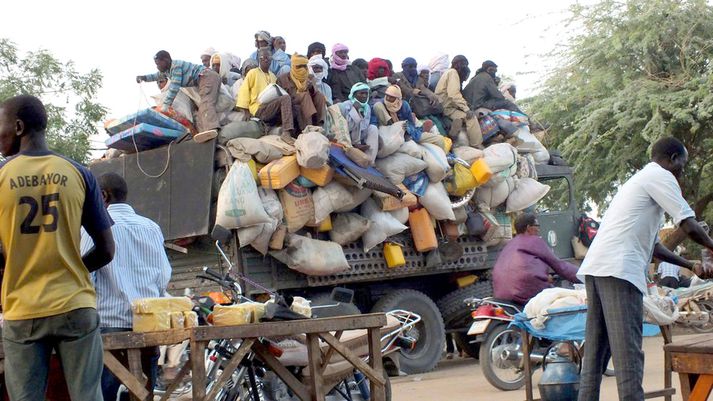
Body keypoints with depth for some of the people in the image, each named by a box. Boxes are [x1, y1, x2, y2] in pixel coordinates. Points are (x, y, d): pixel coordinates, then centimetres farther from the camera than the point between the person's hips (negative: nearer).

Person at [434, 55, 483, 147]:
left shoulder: (449, 72, 23)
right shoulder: (453, 72, -8)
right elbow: (454, 94, -22)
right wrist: (466, 109, -25)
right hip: (447, 108, -10)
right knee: (471, 118, -24)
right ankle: (476, 147, -26)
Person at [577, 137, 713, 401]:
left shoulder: (639, 180, 31)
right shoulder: (660, 176, 2)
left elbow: (653, 245, 33)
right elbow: (688, 226, -5)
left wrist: (690, 265, 31)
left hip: (595, 269, 9)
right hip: (619, 270, -9)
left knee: (596, 350, 9)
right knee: (628, 352, -14)